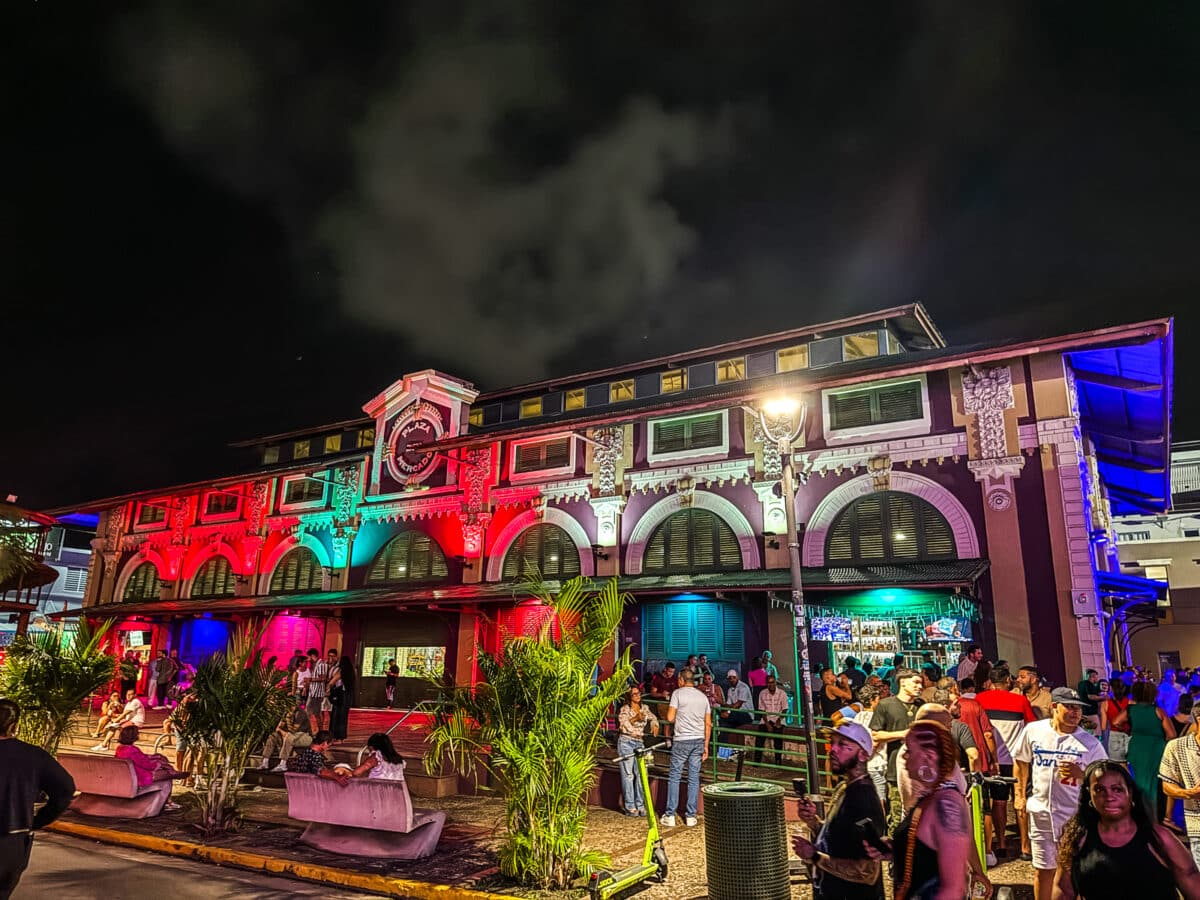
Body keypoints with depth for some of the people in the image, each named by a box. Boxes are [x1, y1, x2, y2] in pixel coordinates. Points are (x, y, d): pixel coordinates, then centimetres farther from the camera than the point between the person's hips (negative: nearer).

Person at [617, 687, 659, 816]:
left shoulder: (644, 708, 11)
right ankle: (630, 807, 0)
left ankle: (640, 805, 9)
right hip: (626, 742, -5)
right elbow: (624, 724, -12)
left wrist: (654, 725, -4)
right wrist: (635, 718, -26)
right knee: (628, 774, -4)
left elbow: (652, 717, 17)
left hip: (639, 742, 5)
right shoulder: (624, 709, -3)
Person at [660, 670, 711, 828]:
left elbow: (670, 718, -12)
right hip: (699, 740, 4)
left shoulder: (678, 693, -5)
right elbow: (708, 724, 8)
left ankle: (670, 815, 6)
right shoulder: (703, 696, 9)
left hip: (682, 741, -4)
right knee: (694, 778, 9)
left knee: (674, 777, 4)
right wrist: (706, 745, 13)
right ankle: (691, 816, 12)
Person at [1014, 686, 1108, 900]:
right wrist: (1020, 795, 12)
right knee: (1043, 870, 12)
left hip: (1076, 815, -1)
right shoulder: (1033, 730, -2)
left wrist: (1081, 774, -24)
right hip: (1041, 810, 2)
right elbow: (1022, 761, 11)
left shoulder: (1090, 743, -7)